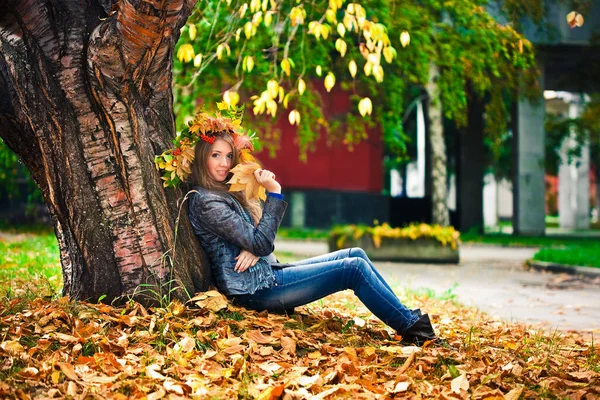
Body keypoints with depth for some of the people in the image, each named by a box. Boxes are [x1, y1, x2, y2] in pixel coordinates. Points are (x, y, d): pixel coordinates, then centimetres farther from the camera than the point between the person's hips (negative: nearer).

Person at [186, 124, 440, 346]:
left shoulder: (224, 192, 16)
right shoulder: (205, 202, -15)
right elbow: (261, 243, -20)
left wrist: (254, 249, -10)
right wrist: (274, 194, -19)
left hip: (265, 273, 10)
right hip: (256, 289, -10)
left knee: (355, 255, 4)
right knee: (354, 268, -13)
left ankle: (407, 319, 7)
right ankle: (412, 327, -3)